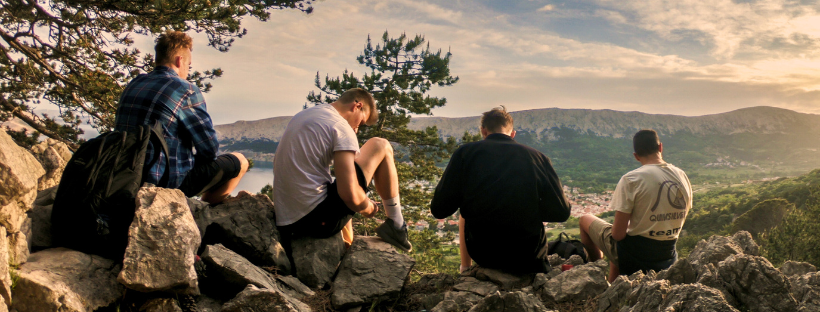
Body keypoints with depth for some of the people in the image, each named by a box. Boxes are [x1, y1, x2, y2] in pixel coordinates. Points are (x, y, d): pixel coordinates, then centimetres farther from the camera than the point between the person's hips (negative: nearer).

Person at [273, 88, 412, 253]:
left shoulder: (300, 116, 15)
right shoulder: (341, 127, -11)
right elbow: (350, 195, -20)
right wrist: (368, 207, 3)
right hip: (318, 220, -9)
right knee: (381, 146, 3)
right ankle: (396, 226, 10)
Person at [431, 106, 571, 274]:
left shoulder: (465, 152, -4)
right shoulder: (537, 156, -2)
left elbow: (439, 210, -5)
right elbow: (561, 212, 0)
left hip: (482, 253, 0)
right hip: (529, 258, 0)